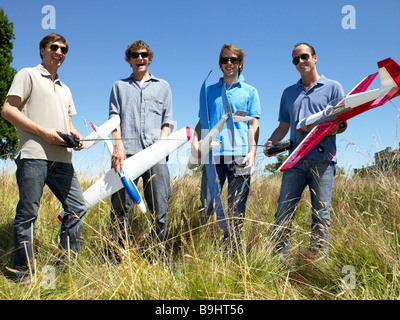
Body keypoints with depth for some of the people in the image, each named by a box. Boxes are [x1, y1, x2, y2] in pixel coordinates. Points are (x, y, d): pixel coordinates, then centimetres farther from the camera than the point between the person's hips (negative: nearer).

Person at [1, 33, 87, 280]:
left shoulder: (65, 89, 28)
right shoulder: (28, 75, 8)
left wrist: (77, 137, 6)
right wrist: (43, 132, -12)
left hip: (62, 158, 7)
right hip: (33, 155, -7)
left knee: (77, 208, 2)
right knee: (28, 212, -4)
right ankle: (24, 272, 5)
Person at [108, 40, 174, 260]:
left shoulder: (163, 86, 23)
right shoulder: (119, 86, 22)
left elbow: (167, 121, 16)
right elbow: (114, 118, 11)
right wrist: (118, 146, -6)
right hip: (127, 153, 0)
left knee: (160, 207, -5)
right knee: (120, 206, -4)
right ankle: (117, 257, 4)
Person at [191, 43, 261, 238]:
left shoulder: (250, 91, 14)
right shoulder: (210, 91, 18)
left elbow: (253, 124, 8)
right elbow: (202, 121, 17)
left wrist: (252, 151, -6)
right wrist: (195, 142, -1)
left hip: (239, 156, -1)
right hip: (213, 155, 1)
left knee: (236, 207, 0)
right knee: (206, 204, -1)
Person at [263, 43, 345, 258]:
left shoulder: (333, 87, 11)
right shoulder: (289, 93, 21)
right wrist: (271, 142, 2)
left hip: (322, 159, -3)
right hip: (296, 159, 3)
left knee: (321, 212, -2)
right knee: (284, 209, -4)